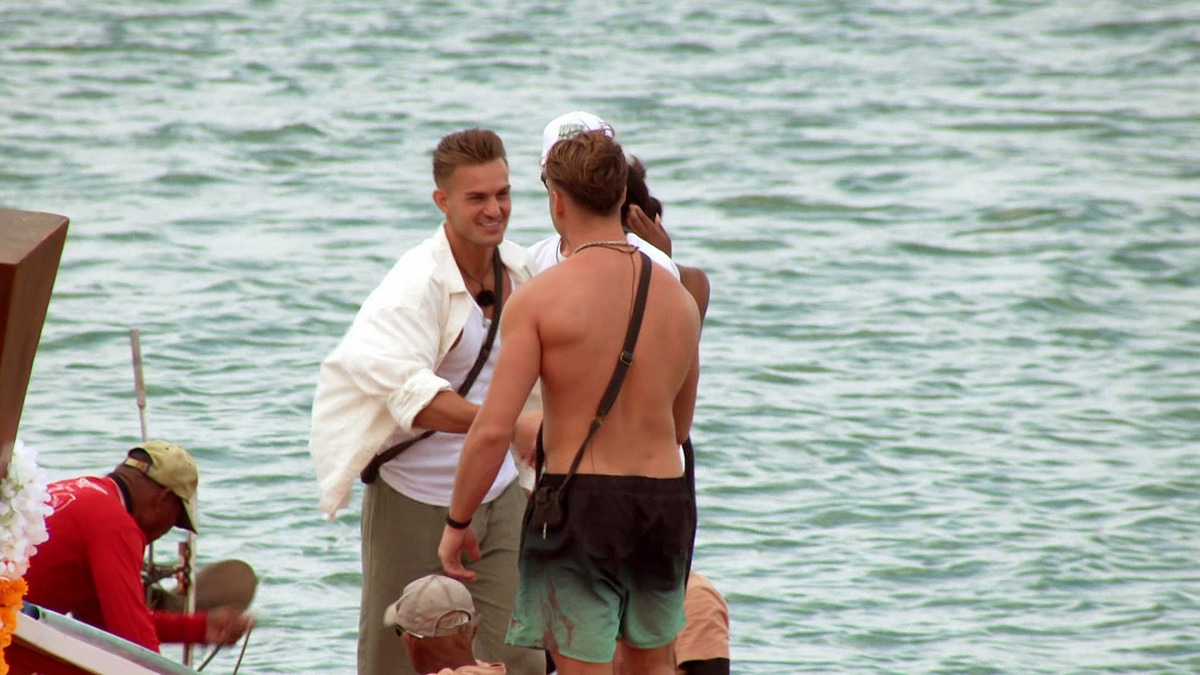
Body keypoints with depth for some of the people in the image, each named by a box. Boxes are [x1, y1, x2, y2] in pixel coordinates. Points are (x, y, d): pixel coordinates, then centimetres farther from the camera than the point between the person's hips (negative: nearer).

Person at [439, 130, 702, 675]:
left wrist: (457, 521, -2)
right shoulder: (679, 298, 6)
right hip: (665, 499, 5)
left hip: (580, 506, -5)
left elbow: (493, 429, -14)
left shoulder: (540, 297, -10)